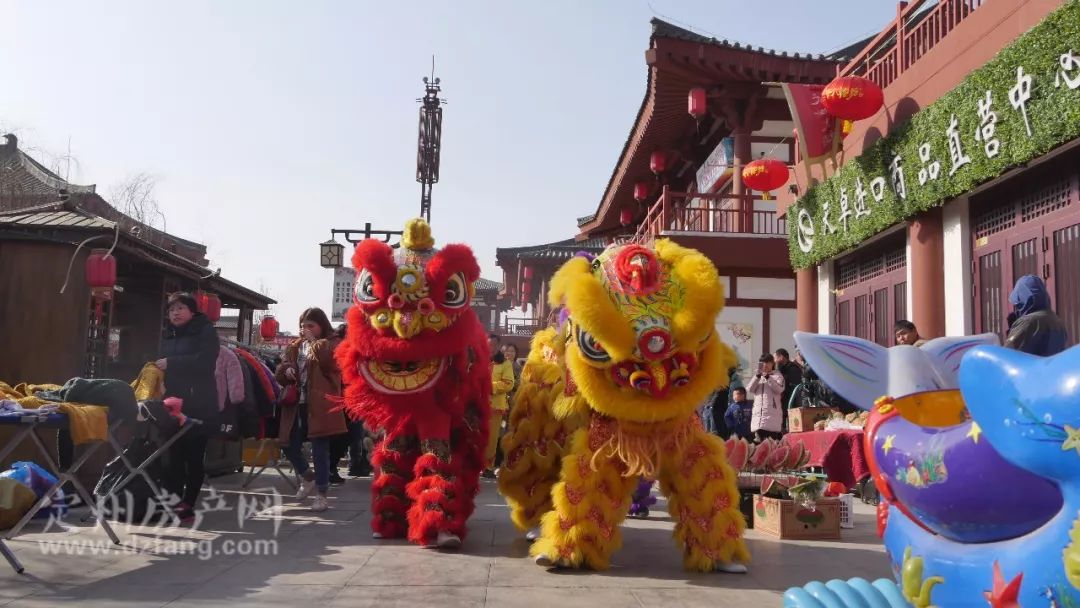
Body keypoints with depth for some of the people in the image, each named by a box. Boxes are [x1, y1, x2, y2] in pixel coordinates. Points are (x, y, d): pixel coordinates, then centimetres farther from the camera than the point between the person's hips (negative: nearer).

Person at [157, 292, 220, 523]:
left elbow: (203, 361, -15)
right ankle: (172, 503, 3)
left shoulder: (206, 332, 0)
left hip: (198, 406, -5)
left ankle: (187, 505, 2)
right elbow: (164, 364, 26)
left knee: (194, 456, -3)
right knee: (174, 455, 0)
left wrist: (171, 363, -14)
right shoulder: (169, 335, 20)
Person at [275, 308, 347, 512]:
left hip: (320, 406, -6)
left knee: (320, 450, -4)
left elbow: (329, 361, -22)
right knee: (290, 446, 7)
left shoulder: (331, 343, 0)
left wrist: (313, 341, -12)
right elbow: (280, 374, 18)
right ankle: (308, 477, 33)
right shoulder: (295, 347, 17)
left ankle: (321, 495, 7)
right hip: (297, 405, 6)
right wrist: (286, 371, -5)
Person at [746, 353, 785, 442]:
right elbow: (749, 389, 4)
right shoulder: (757, 377, 19)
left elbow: (779, 389, -10)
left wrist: (768, 378, -18)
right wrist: (757, 376, -6)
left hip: (772, 414, -4)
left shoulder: (777, 376, 8)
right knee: (758, 441, 1)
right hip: (758, 414, 4)